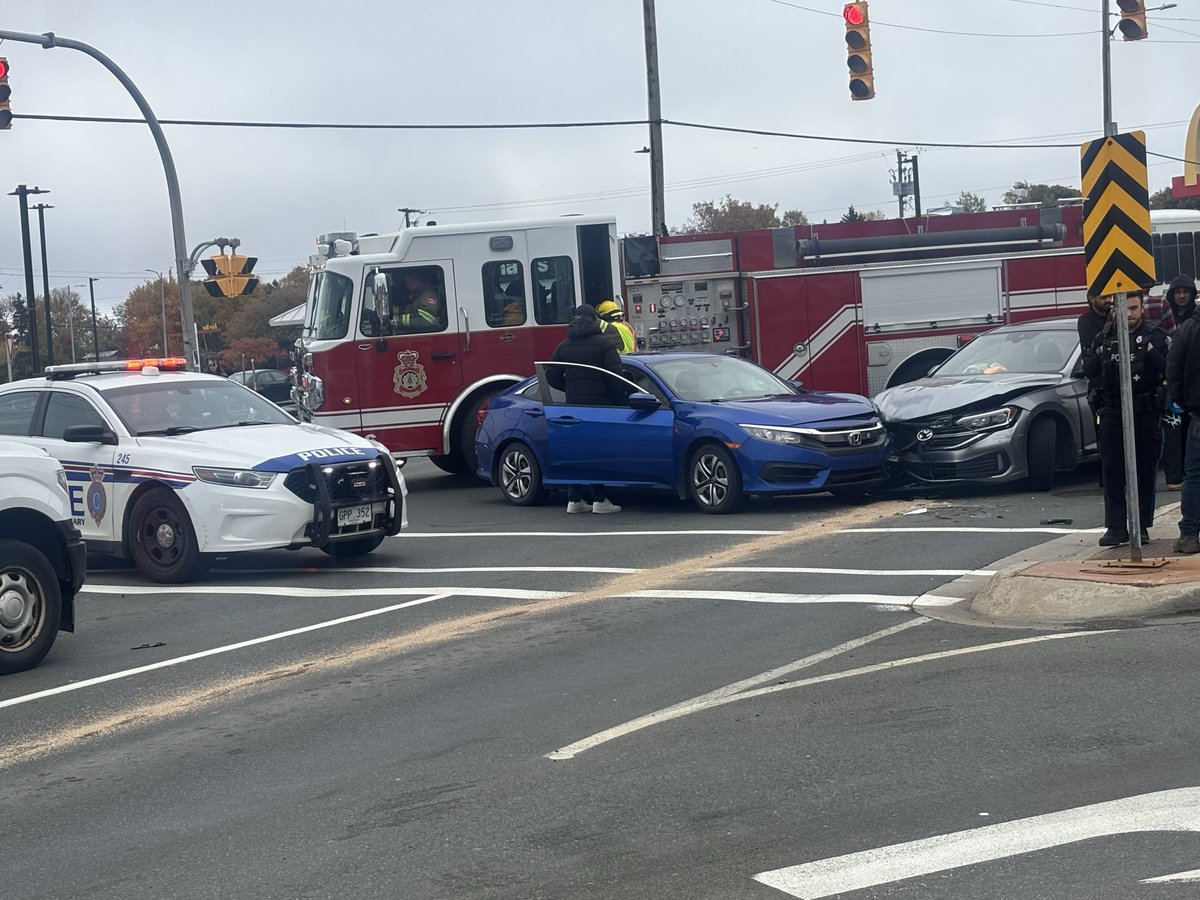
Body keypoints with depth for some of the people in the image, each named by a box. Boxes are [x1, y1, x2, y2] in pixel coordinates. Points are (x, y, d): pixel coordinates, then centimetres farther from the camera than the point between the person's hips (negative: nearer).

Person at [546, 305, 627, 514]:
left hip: (573, 405, 5)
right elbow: (614, 377, -12)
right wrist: (620, 402, -5)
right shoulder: (603, 343, -5)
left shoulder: (564, 346, 10)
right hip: (599, 405, -5)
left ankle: (574, 499, 8)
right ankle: (599, 500, -3)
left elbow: (552, 377, 7)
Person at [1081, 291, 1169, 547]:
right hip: (1112, 413, 3)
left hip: (1145, 413, -3)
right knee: (1112, 472, 1)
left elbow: (1170, 369, -10)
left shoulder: (1155, 336, 1)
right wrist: (1100, 355, -7)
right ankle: (1115, 527, 5)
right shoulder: (1105, 336, 11)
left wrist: (1151, 352, -24)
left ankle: (1141, 526, 10)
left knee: (1144, 472, 2)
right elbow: (1088, 370, 10)